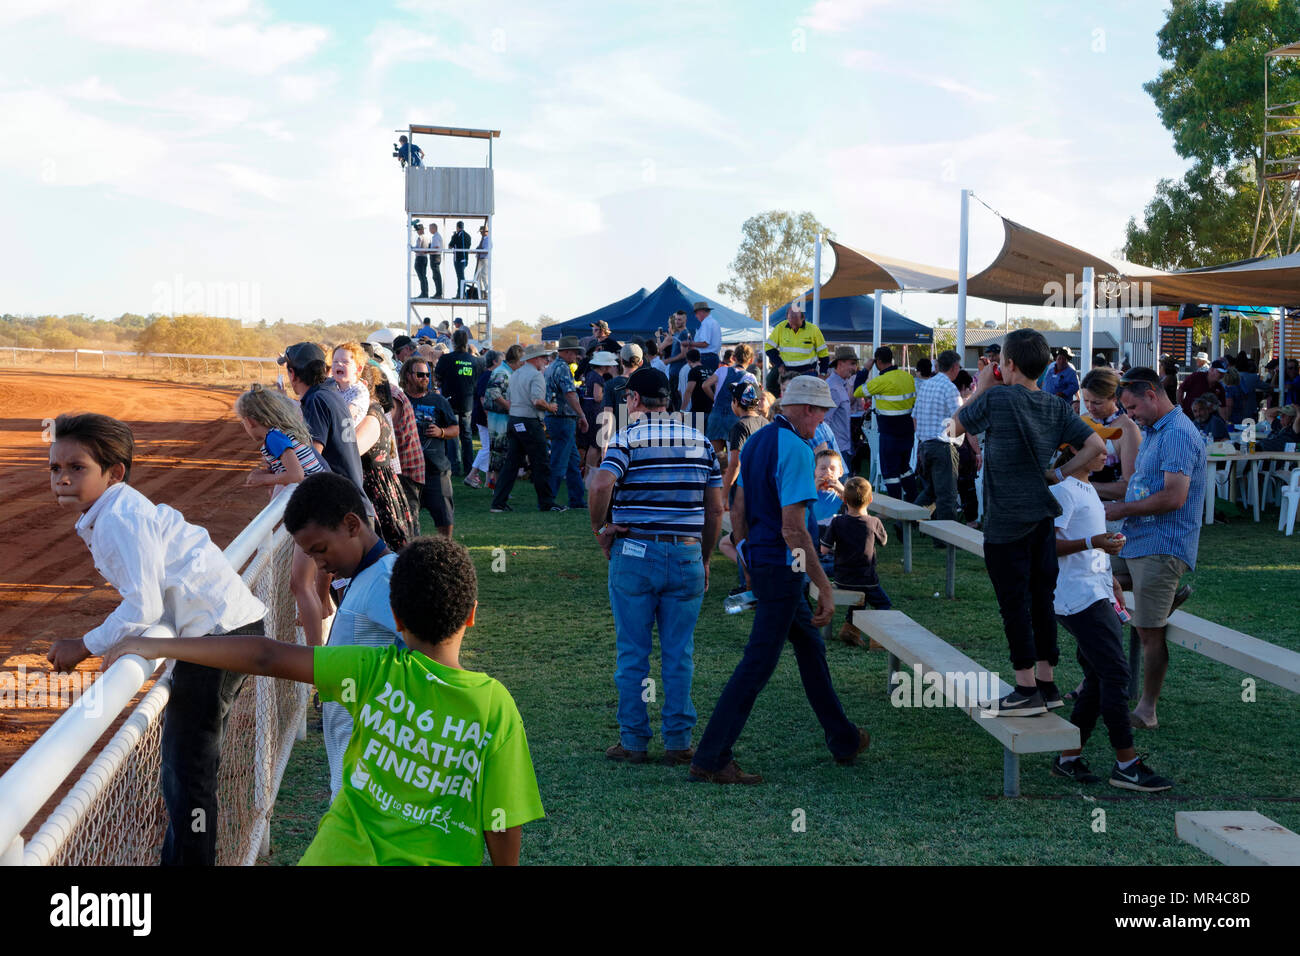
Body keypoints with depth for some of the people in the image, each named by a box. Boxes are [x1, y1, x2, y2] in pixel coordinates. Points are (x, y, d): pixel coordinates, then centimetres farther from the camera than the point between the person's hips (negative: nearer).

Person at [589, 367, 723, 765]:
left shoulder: (627, 439, -4)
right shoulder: (700, 442, 9)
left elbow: (601, 483, -22)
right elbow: (716, 508, 8)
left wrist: (599, 528, -7)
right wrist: (704, 558, 16)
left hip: (634, 555, -3)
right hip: (687, 555, 3)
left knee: (632, 654, 6)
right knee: (679, 655, 8)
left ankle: (634, 741, 10)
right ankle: (678, 742, 10)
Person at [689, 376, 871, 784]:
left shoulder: (755, 442, 10)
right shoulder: (795, 449, -18)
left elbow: (738, 512, 16)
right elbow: (793, 527, -22)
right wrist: (825, 588, -19)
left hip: (758, 562, 10)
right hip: (782, 567, -10)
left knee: (810, 645, 20)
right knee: (758, 663, -6)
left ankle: (843, 739, 32)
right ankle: (710, 758, -4)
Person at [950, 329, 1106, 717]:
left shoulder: (996, 398, -13)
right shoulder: (1056, 407, 4)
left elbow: (955, 427, 0)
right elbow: (1096, 445, -1)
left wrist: (980, 390, 11)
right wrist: (1060, 474, 3)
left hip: (1006, 522, -6)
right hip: (1044, 517, 6)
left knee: (1014, 602, -2)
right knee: (1042, 600, 11)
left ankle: (1026, 690, 0)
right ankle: (1046, 684, 18)